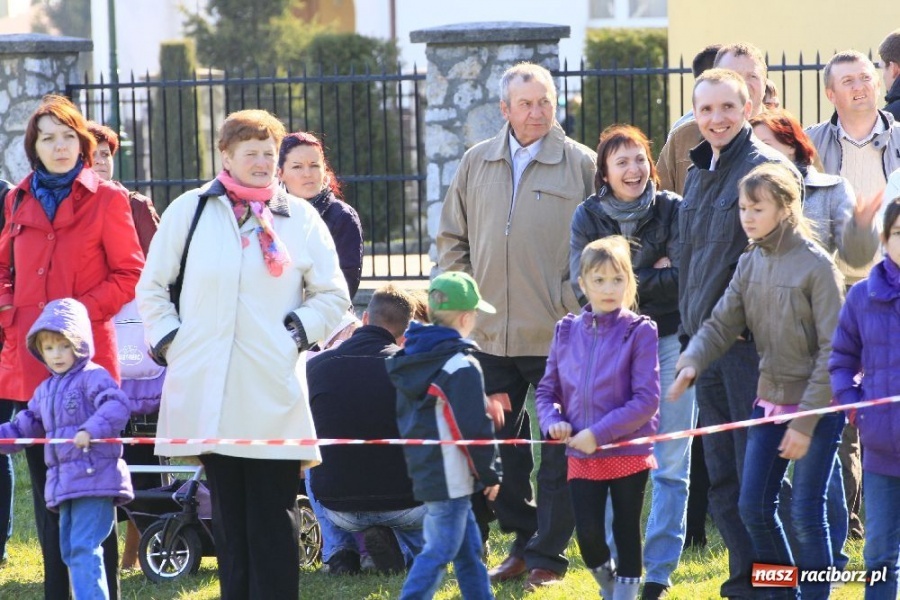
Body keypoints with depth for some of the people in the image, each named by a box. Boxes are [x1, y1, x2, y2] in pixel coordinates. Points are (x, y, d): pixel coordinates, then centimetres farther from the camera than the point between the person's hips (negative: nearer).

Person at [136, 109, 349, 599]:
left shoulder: (300, 218, 8)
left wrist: (298, 333, -1)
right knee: (227, 511, 5)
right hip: (208, 388, 1)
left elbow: (333, 295, 13)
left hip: (273, 390, -1)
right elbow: (151, 287, 14)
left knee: (274, 515, -3)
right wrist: (168, 341, 3)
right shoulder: (190, 210, 9)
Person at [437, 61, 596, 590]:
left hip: (559, 336, -4)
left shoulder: (582, 165, -1)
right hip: (492, 336, 4)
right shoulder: (477, 164, 10)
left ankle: (548, 555, 7)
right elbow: (452, 239, 17)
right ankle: (523, 540, 21)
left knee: (559, 448, 0)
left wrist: (579, 305, -8)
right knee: (502, 443, 9)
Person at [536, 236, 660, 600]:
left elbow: (646, 400, -14)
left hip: (628, 454, -3)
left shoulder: (638, 332, -9)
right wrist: (553, 421, -10)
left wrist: (598, 433, -19)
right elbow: (546, 390, 11)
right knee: (588, 534, 0)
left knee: (626, 534, 7)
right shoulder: (567, 332, 4)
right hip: (581, 457, 3)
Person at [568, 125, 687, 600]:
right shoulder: (587, 216, 2)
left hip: (667, 342, -1)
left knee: (669, 465, 0)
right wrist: (653, 274, -10)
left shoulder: (672, 210, -2)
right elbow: (583, 286, -7)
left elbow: (682, 279, -11)